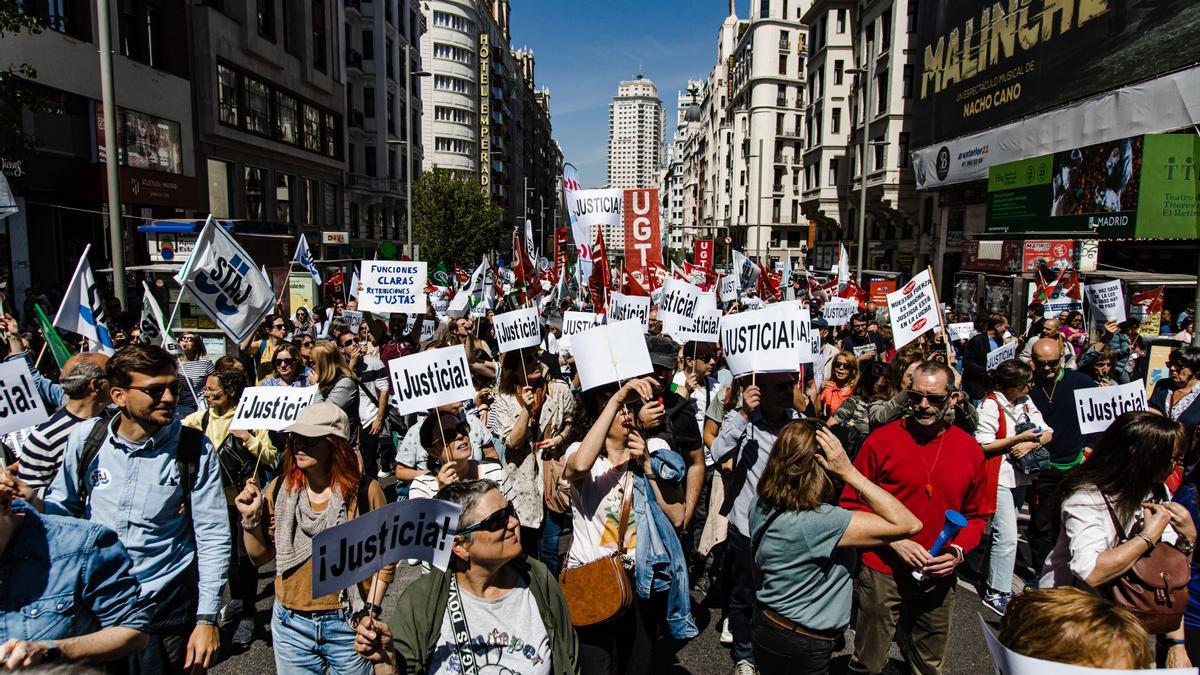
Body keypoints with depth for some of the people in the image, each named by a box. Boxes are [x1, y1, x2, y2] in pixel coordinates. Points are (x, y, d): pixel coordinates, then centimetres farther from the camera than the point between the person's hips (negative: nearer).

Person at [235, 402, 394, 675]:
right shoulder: (279, 490, -2)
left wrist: (370, 611, -9)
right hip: (290, 625, 3)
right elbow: (260, 557, 6)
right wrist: (251, 518, -8)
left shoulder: (365, 491, -11)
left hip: (348, 624, -3)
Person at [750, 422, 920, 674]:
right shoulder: (818, 522, -32)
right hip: (801, 647, -7)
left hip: (765, 625, 7)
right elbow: (908, 524, -29)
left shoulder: (761, 505, -10)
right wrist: (848, 471, -28)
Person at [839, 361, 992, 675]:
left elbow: (977, 515, 10)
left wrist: (958, 550, -8)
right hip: (882, 572, -3)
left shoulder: (970, 449, -1)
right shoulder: (881, 440, -10)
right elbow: (852, 504, -5)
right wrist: (894, 542, -15)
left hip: (939, 577, 3)